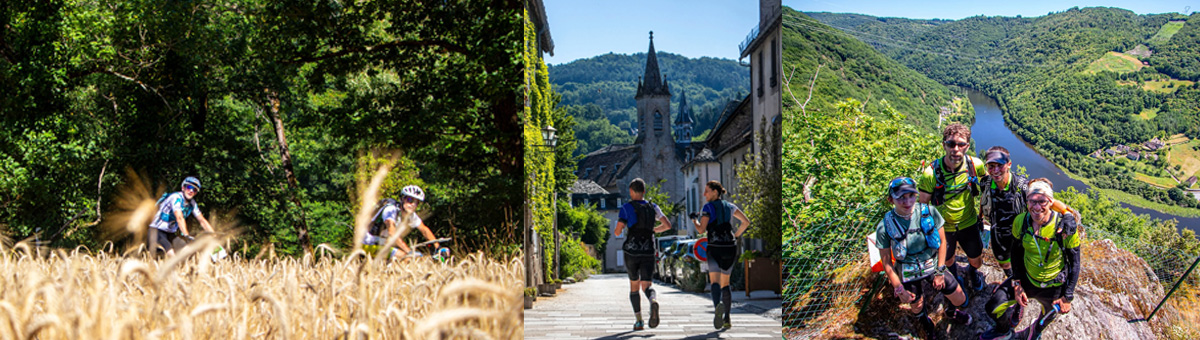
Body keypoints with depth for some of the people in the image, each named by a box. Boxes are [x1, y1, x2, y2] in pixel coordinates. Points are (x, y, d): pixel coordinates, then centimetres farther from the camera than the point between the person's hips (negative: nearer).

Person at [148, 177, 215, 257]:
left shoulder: (192, 203, 2)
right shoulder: (176, 197, -21)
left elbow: (202, 220, 2)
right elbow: (179, 218, -34)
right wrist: (186, 235, -45)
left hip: (170, 234, 8)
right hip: (157, 231, -8)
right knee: (172, 256, -26)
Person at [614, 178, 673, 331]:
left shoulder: (626, 208, -2)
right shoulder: (653, 207, 9)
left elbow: (617, 232, -8)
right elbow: (667, 225, 5)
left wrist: (617, 230, 15)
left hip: (631, 251, -2)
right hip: (648, 252, 2)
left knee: (634, 286, 14)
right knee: (646, 286, -1)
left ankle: (639, 321, 10)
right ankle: (654, 301, -36)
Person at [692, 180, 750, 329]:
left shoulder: (707, 208, -3)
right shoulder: (730, 206, 13)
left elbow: (701, 229, -10)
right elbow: (746, 222, 10)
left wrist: (694, 221, 9)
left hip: (715, 248, -5)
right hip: (730, 248, 5)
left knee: (715, 281, -14)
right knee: (725, 283, 16)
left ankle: (718, 306, -44)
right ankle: (727, 319, 15)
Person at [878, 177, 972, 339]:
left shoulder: (929, 212, -19)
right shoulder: (884, 227, -22)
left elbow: (942, 242, -5)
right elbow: (887, 263, -11)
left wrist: (940, 272, -6)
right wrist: (899, 289, -10)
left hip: (933, 266, 2)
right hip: (909, 274, -1)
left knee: (961, 301, 10)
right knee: (917, 308, 17)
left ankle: (955, 312, 48)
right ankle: (925, 321, 56)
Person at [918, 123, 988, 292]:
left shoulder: (975, 165, -21)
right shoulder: (931, 173, -28)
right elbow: (922, 205, -15)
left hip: (969, 223, 1)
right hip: (943, 227, -1)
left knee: (976, 261, 17)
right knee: (947, 261, 21)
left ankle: (972, 271, 54)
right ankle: (954, 274, 57)